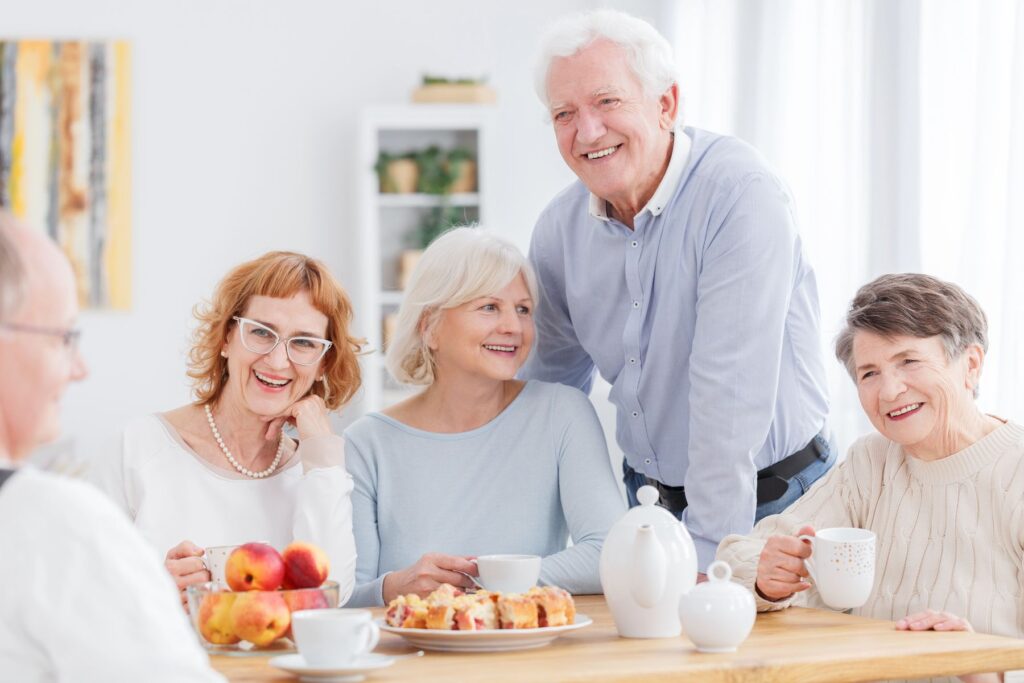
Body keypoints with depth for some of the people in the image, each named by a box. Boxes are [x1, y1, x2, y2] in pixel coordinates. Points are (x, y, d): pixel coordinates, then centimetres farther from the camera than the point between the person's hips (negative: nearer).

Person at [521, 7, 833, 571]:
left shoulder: (741, 196, -20)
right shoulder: (560, 228, 0)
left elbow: (731, 393, -23)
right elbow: (547, 382, 15)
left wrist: (708, 555, -24)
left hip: (769, 499, -5)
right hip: (648, 498, 5)